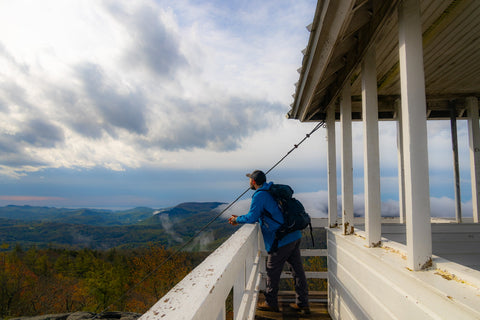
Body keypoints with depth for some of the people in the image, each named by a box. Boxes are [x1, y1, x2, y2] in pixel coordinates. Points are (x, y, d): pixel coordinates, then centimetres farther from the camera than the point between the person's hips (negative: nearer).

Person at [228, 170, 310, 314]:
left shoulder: (259, 195, -10)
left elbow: (252, 217, -15)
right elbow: (260, 215, 25)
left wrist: (237, 219, 4)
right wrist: (240, 218, 22)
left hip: (281, 239, -9)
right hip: (294, 236, 9)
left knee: (273, 271, 7)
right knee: (297, 269, 11)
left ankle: (271, 303, 20)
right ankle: (302, 304, 19)